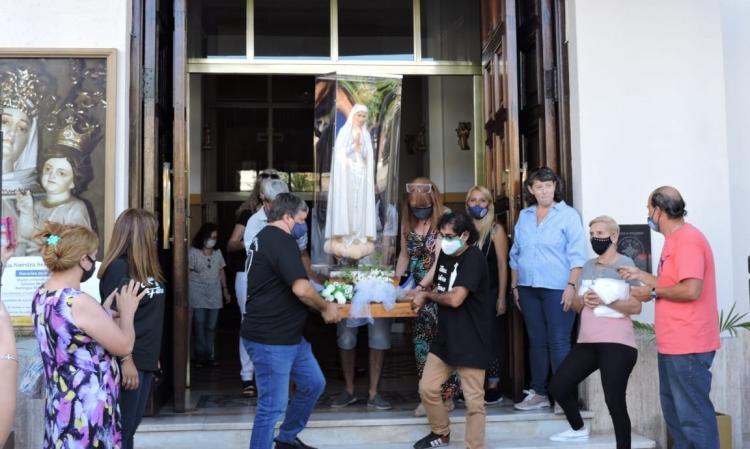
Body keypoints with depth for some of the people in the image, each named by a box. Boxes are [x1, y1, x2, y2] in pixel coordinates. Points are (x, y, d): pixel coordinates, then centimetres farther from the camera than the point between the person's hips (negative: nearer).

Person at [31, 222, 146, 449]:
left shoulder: (41, 295, 3)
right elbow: (124, 346, -15)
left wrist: (105, 310, 8)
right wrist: (127, 311, -1)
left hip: (61, 401, 9)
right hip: (86, 407, -9)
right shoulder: (79, 302, -25)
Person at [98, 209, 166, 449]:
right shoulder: (118, 268, -14)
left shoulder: (143, 267, 11)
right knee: (120, 429, 1)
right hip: (129, 361, -8)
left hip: (145, 359, 8)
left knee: (131, 427, 15)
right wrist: (126, 360, -22)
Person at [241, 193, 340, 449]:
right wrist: (325, 308, -9)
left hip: (288, 336, 11)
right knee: (272, 406, -3)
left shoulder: (264, 238, 16)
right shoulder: (281, 240, -18)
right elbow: (300, 288, -27)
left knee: (314, 384, 19)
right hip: (270, 340, -11)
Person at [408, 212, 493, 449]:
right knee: (427, 388, 14)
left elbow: (455, 298, -26)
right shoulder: (446, 255, 9)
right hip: (445, 338, 9)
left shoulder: (474, 258, -17)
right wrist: (422, 296, -3)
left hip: (471, 341, -8)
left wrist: (426, 295, -9)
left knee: (473, 401, 1)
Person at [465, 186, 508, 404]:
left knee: (492, 337, 2)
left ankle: (493, 387, 9)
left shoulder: (496, 229, -2)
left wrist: (502, 297, -10)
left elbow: (502, 265, -5)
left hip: (491, 292, -4)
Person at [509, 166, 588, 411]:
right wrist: (514, 286, 14)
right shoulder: (524, 217, 13)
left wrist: (571, 285, -15)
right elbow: (516, 255, 17)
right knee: (536, 342, 11)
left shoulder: (568, 215, -2)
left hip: (557, 289, -5)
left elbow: (576, 255, -8)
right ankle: (538, 393, 19)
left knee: (558, 342, -5)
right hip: (528, 289, 5)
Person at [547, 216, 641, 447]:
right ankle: (578, 428, 31)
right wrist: (583, 299, -6)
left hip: (616, 344, -7)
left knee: (614, 401, -9)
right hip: (587, 343, 7)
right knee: (557, 386, 8)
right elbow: (574, 304, 16)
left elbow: (636, 306, -11)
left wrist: (605, 300, -22)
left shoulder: (625, 264, -4)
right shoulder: (588, 265, 15)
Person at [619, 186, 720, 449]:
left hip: (688, 346, -11)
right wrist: (641, 276, 18)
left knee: (693, 413, -4)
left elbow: (691, 289, -26)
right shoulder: (675, 240, 16)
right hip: (672, 344, 11)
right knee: (674, 410, 20)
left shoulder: (687, 239, -17)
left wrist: (653, 293, -14)